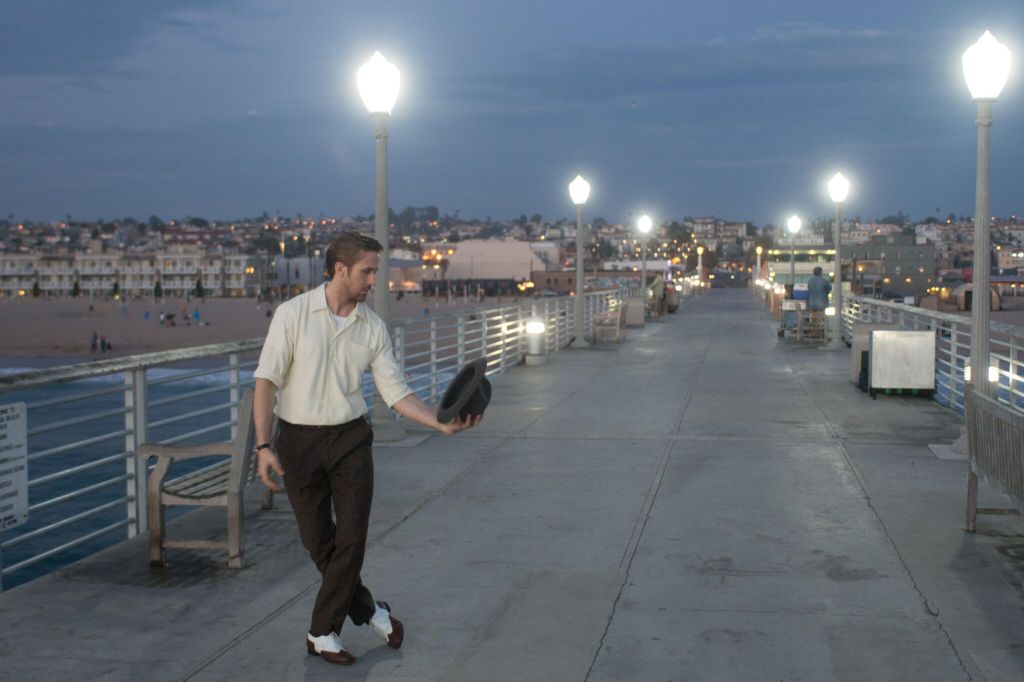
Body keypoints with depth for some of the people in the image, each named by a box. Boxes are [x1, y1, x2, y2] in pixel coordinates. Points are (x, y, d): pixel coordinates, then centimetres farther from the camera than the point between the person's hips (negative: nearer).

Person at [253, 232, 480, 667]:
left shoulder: (373, 328, 1)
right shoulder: (293, 313, -9)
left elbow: (396, 393, 2)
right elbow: (266, 381, -12)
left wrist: (442, 424, -13)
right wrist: (263, 446, -21)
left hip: (350, 439, 3)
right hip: (299, 440, -2)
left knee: (352, 538, -3)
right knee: (318, 541, 5)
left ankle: (323, 633, 12)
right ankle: (370, 612, 26)